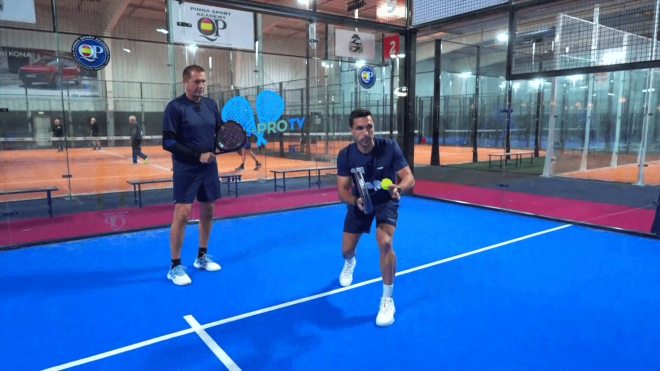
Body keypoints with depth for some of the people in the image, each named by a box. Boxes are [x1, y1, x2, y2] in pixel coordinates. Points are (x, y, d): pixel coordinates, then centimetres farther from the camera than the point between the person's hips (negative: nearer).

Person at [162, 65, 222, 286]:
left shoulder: (211, 105, 7)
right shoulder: (175, 107, -10)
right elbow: (168, 143, -15)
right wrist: (198, 156, -20)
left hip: (209, 169, 6)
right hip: (186, 170, -6)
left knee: (208, 212, 11)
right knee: (182, 215, -6)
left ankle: (201, 257, 28)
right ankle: (175, 267, 7)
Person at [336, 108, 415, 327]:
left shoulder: (389, 147, -25)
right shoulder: (345, 155, -20)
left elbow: (409, 178, -24)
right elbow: (342, 191, -16)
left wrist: (398, 189, -48)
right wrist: (356, 201, -38)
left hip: (386, 201, -2)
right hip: (360, 202, 3)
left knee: (384, 243, -29)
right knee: (346, 250, 7)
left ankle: (387, 300, -9)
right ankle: (350, 263, 52)